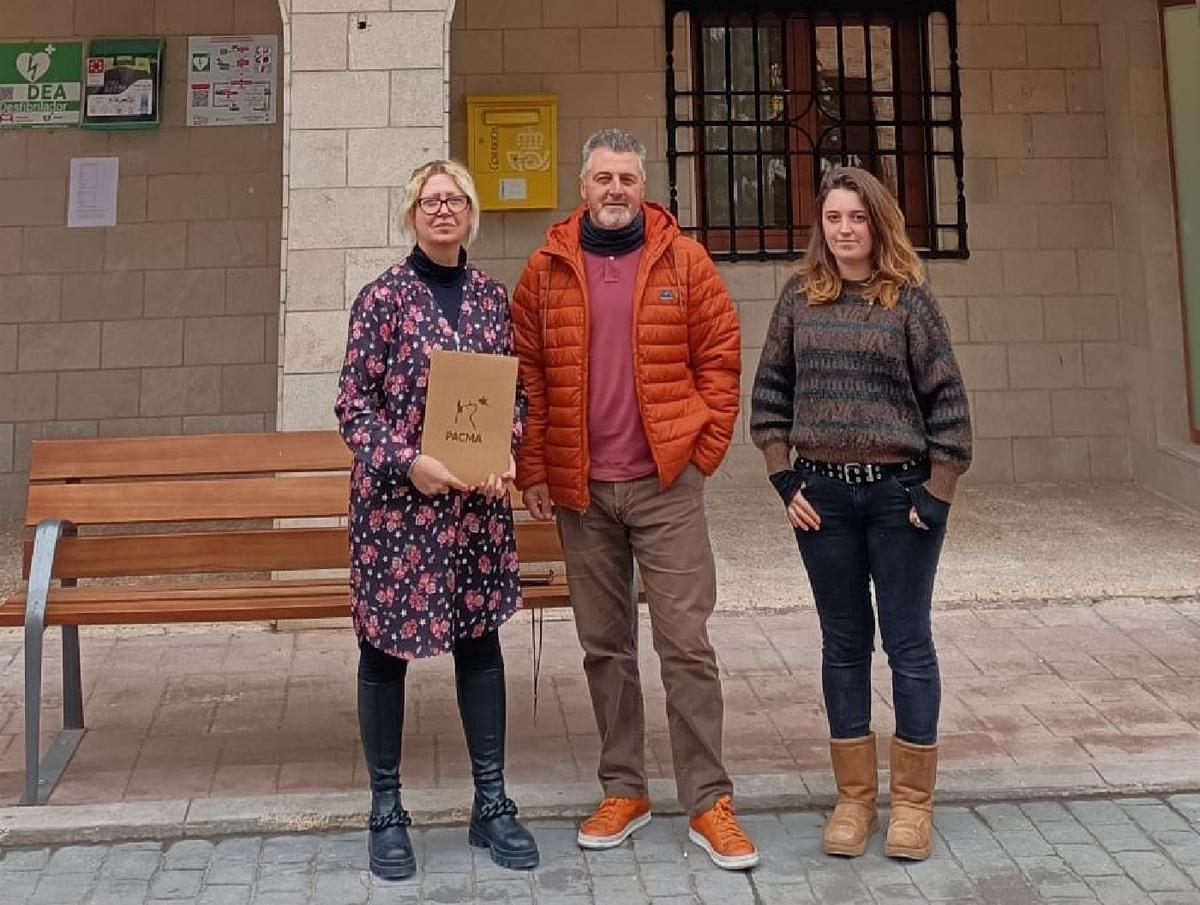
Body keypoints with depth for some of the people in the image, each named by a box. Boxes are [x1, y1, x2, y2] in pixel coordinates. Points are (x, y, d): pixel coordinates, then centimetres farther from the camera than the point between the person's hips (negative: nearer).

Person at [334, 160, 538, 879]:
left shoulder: (493, 296, 7)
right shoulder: (384, 296, -5)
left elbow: (516, 393, 11)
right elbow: (354, 403, -7)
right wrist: (408, 461, -19)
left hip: (478, 500, 4)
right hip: (397, 500, -4)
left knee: (480, 638, 10)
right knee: (385, 646, 6)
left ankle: (491, 804, 22)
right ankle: (387, 811, 21)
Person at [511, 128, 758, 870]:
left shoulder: (684, 261, 2)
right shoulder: (547, 269, 5)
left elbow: (720, 358, 2)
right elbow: (527, 373, 5)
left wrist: (704, 450, -5)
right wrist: (534, 468, 0)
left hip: (666, 483, -2)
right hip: (581, 489, 2)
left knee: (686, 643, -1)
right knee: (605, 645, 11)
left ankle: (709, 802, 9)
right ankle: (624, 790, 24)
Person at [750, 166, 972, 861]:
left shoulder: (910, 298, -3)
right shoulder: (800, 299, 5)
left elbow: (948, 401, -4)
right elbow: (769, 394, 7)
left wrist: (936, 494, -8)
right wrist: (786, 480, 0)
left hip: (900, 490, -2)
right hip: (823, 493, 3)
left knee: (908, 644, 5)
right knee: (844, 644, 10)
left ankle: (914, 800, 18)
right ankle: (855, 797, 21)